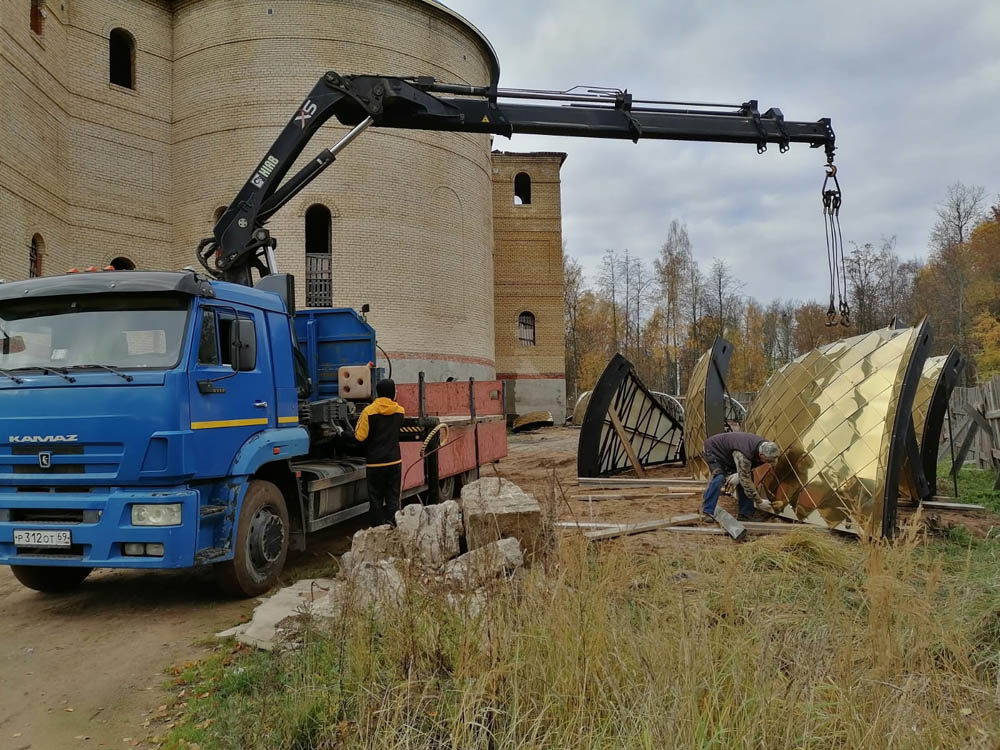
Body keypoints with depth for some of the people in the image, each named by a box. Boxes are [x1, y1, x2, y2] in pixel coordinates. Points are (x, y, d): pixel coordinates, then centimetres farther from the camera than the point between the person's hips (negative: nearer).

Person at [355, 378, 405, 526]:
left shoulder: (369, 411, -10)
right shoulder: (400, 411, 3)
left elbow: (360, 436, -11)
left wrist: (360, 421, 6)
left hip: (375, 462, -3)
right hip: (394, 461, 3)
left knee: (376, 499, 6)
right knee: (393, 499, 9)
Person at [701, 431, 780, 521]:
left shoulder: (763, 445, -16)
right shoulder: (743, 455, -43)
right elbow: (745, 480, -33)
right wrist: (757, 498, -23)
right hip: (714, 449, -8)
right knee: (718, 478, -27)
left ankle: (746, 513, 4)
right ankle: (707, 512, -20)